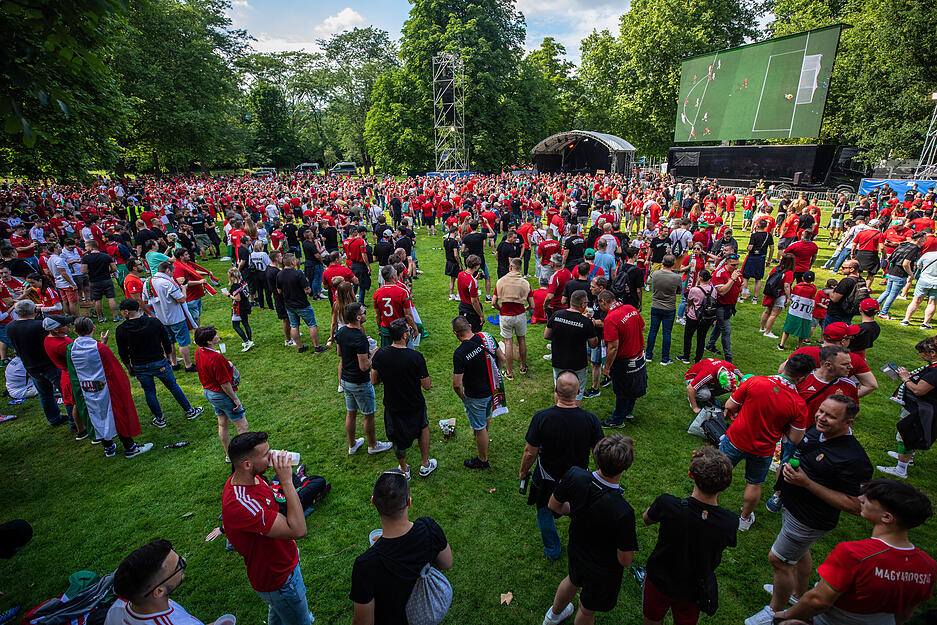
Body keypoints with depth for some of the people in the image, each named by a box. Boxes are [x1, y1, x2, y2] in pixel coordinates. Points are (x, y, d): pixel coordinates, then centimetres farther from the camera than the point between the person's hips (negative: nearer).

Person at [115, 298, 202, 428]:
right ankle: (190, 411, 24)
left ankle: (159, 419, 26)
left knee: (149, 392, 16)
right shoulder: (154, 322, -10)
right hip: (159, 363, 0)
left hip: (139, 368, 0)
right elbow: (166, 343, -1)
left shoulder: (121, 330, -11)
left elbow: (123, 354, -3)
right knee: (173, 386, 14)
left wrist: (129, 369, 10)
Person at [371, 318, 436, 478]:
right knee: (423, 427, 28)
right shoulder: (416, 357, -27)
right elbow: (427, 386, -19)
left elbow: (374, 381, -4)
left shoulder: (380, 354, -16)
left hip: (392, 406, 2)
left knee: (397, 438, 25)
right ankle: (425, 465, 38)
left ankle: (404, 470, 45)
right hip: (415, 406, -2)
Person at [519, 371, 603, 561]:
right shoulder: (590, 419, -24)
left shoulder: (541, 417, -28)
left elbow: (530, 453, -18)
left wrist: (523, 472, 1)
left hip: (547, 481, -2)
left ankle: (552, 551, 46)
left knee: (545, 514, 26)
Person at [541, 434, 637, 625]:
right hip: (603, 571, -5)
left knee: (573, 581, 37)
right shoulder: (623, 512, -41)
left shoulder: (574, 475, -29)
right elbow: (625, 560, -25)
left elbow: (554, 505, -9)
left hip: (576, 552, 5)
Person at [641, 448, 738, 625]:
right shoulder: (730, 523, -29)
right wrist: (715, 499, -9)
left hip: (659, 582, -2)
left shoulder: (667, 505, -35)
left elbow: (646, 519, -12)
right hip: (694, 591, 2)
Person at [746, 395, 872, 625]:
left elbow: (855, 506, -28)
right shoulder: (816, 430, -8)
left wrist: (806, 483, -33)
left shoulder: (854, 460, -31)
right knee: (799, 552, 28)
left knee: (778, 559, 5)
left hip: (809, 520, -8)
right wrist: (782, 486, 11)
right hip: (791, 505, 8)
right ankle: (799, 595, 52)